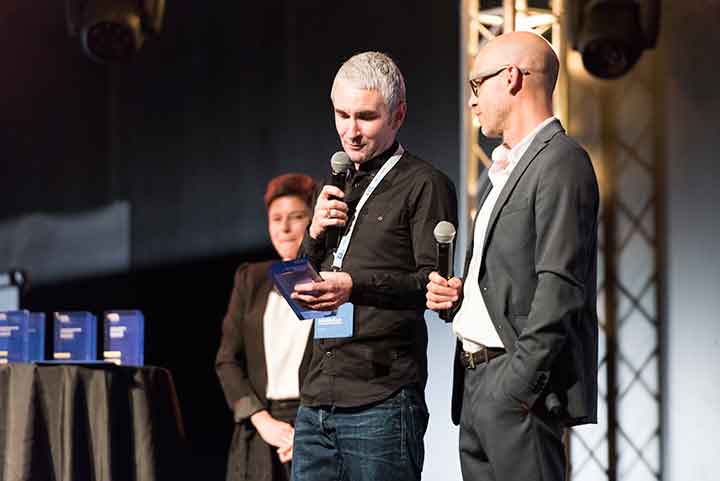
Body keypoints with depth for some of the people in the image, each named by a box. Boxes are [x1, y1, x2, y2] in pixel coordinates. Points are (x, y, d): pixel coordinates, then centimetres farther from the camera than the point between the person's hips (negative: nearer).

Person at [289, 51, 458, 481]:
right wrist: (315, 236, 4)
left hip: (381, 402, -7)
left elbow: (434, 281, -12)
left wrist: (356, 286, -24)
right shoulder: (336, 190, 21)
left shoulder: (425, 185, -2)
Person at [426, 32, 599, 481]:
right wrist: (455, 292, 6)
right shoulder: (498, 170, 20)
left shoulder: (561, 163, -10)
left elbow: (560, 286, -18)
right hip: (475, 380, 9)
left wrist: (520, 384, -20)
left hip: (517, 380, -9)